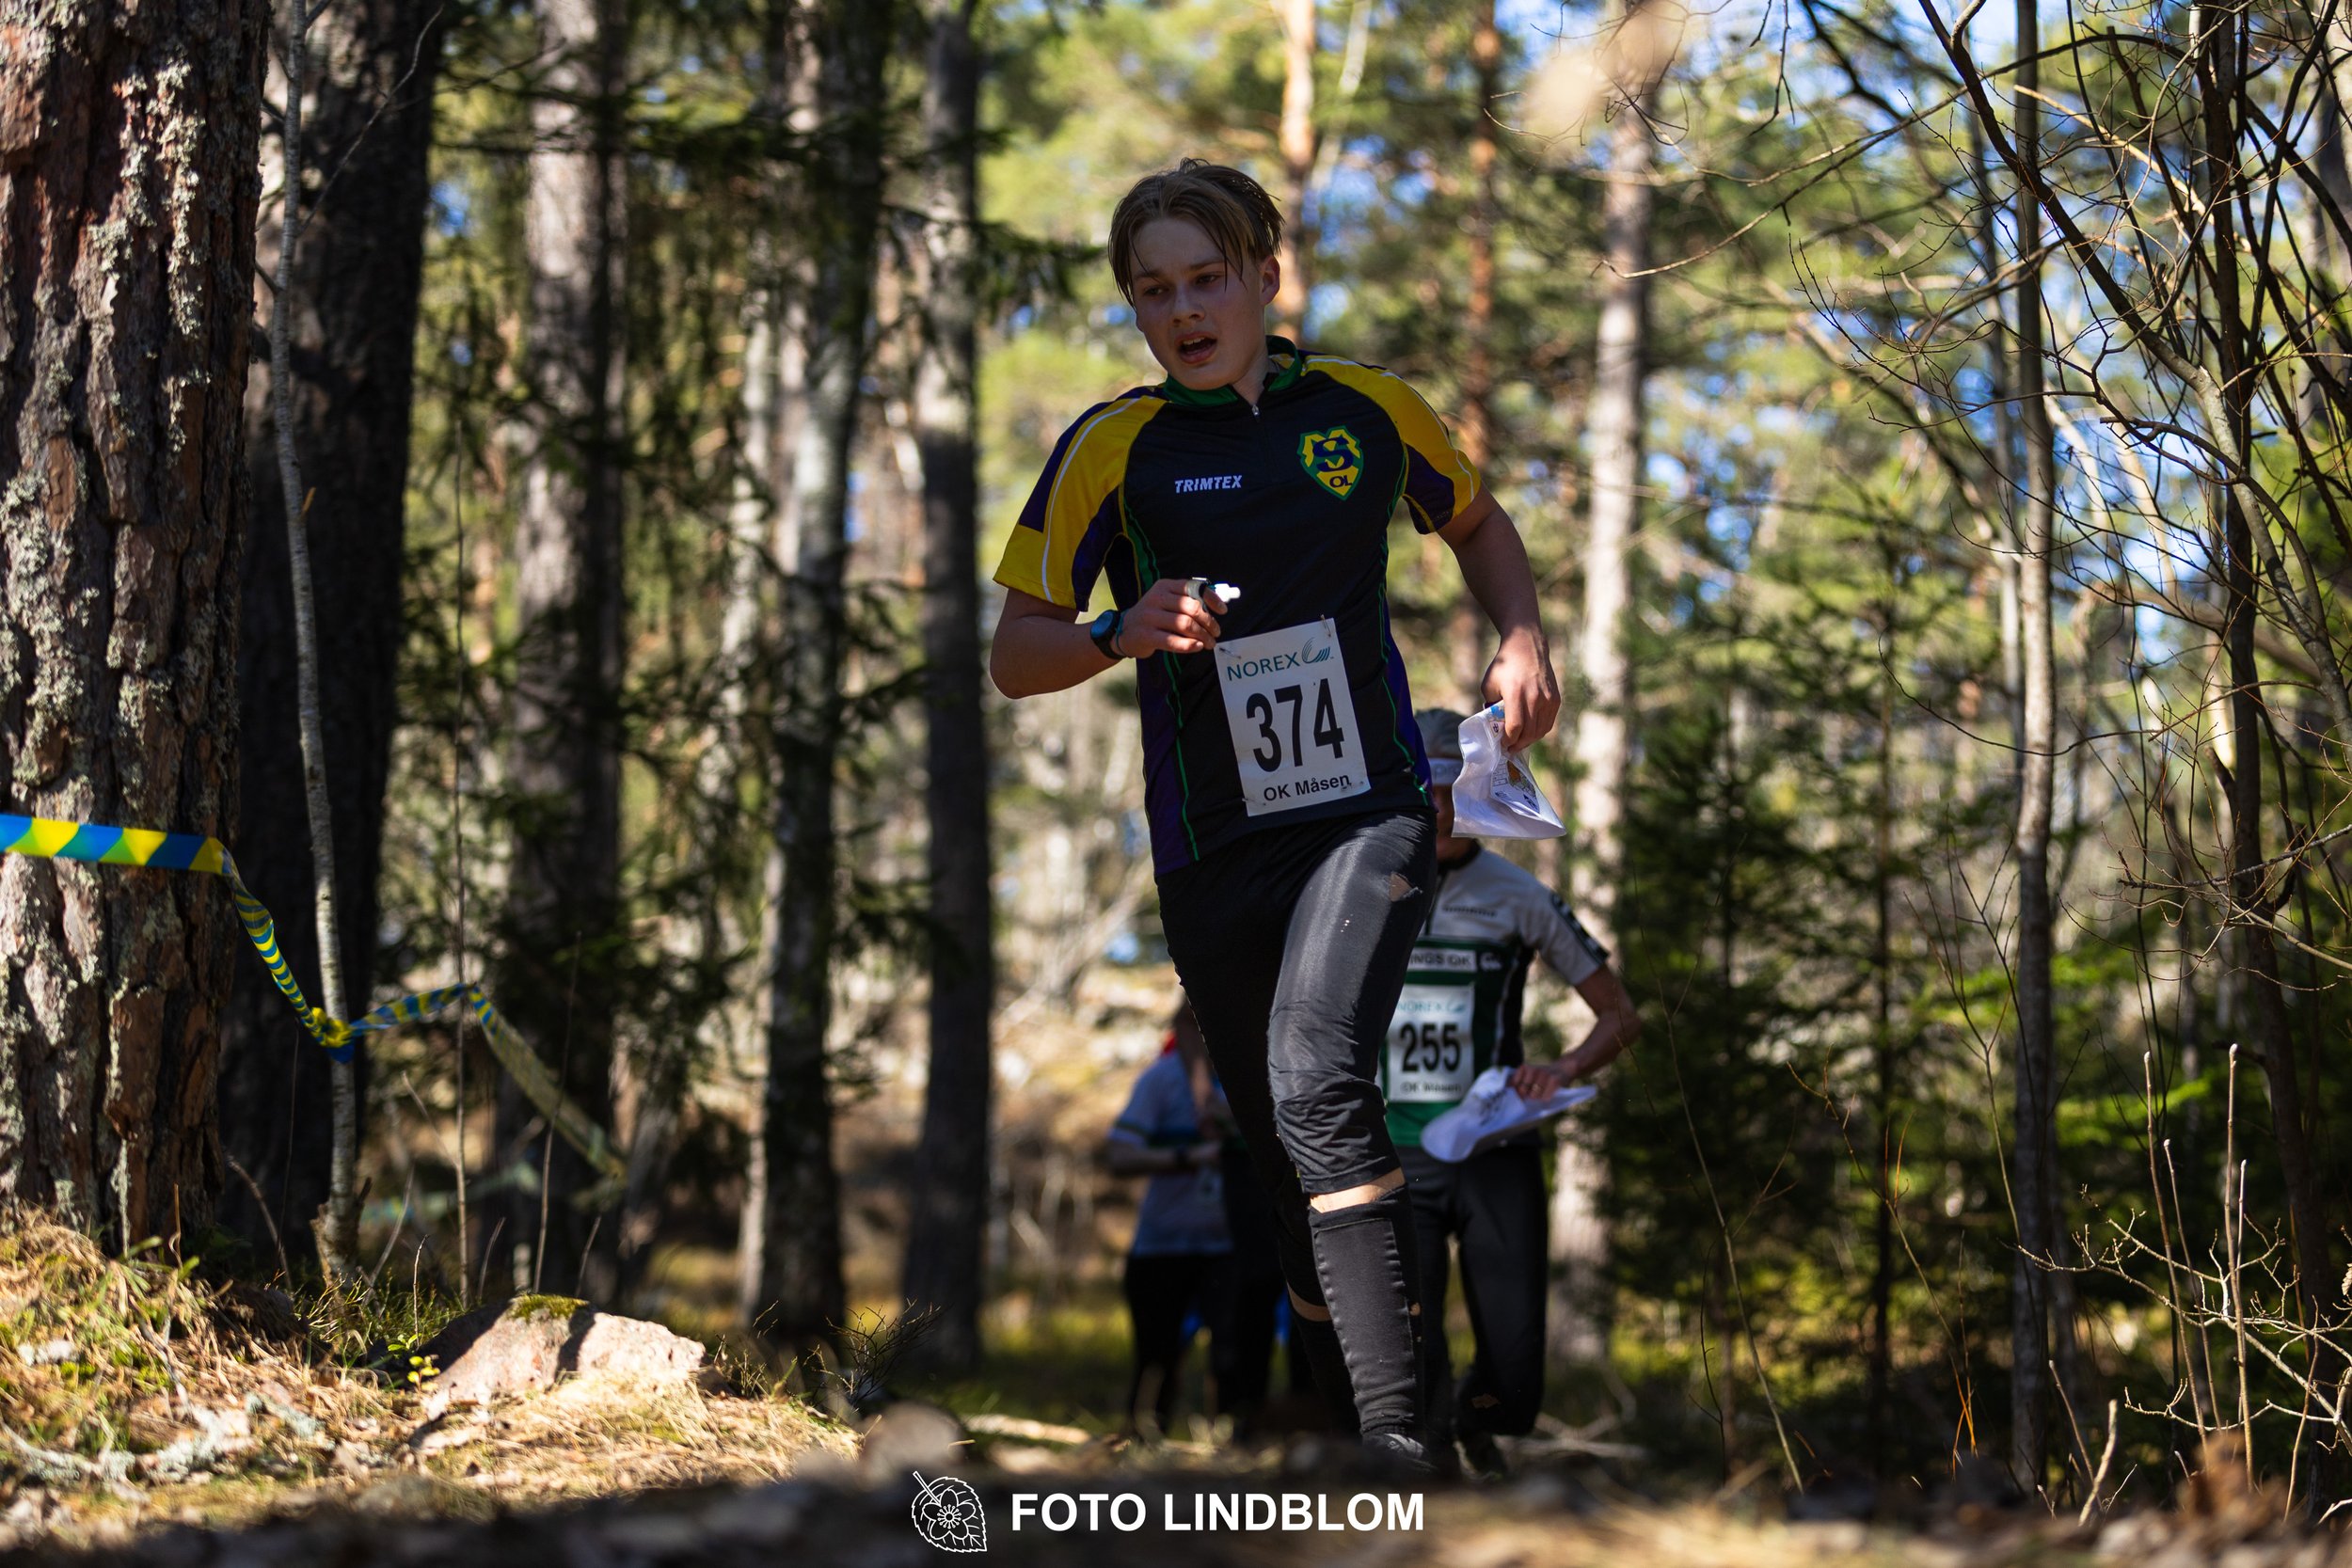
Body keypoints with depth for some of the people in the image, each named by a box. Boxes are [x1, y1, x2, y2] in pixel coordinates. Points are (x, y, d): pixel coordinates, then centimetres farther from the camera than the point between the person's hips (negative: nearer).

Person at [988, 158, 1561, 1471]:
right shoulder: (1111, 449, 1)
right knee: (1287, 1159, 5)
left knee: (1319, 1088, -25)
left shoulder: (1369, 407, 5)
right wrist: (1126, 634, -18)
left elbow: (1477, 523, 25)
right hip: (1213, 853, 2)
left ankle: (1397, 1430, -30)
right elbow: (1017, 656, 2)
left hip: (1370, 813, -2)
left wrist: (1523, 639, 6)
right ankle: (1352, 1409, 23)